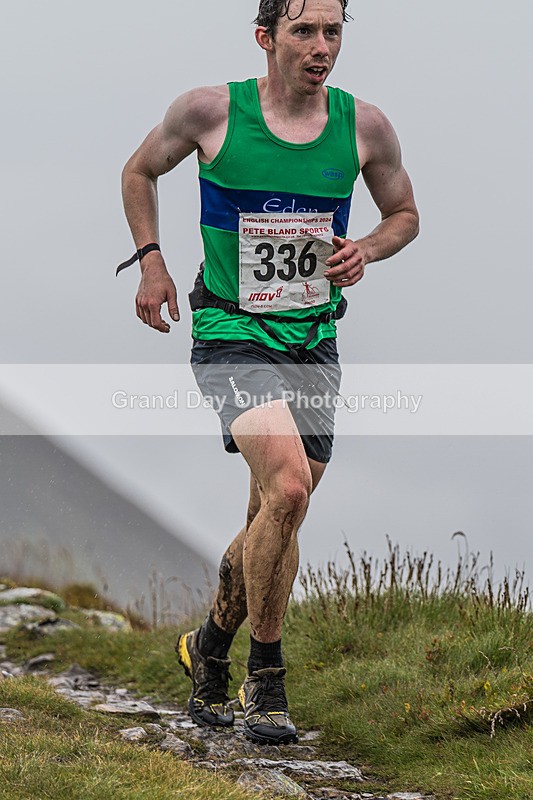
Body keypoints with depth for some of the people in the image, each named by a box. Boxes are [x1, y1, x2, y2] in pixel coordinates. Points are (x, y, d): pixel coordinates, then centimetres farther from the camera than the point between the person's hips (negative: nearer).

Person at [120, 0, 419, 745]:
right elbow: (140, 171, 10)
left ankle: (210, 646, 36)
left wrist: (363, 251, -7)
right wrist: (150, 260, -1)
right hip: (231, 334, -4)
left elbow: (404, 214, 14)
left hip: (315, 341, 4)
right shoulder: (210, 110, -8)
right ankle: (265, 677, -7)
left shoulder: (364, 125, -1)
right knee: (286, 488, -23)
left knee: (275, 516, 9)